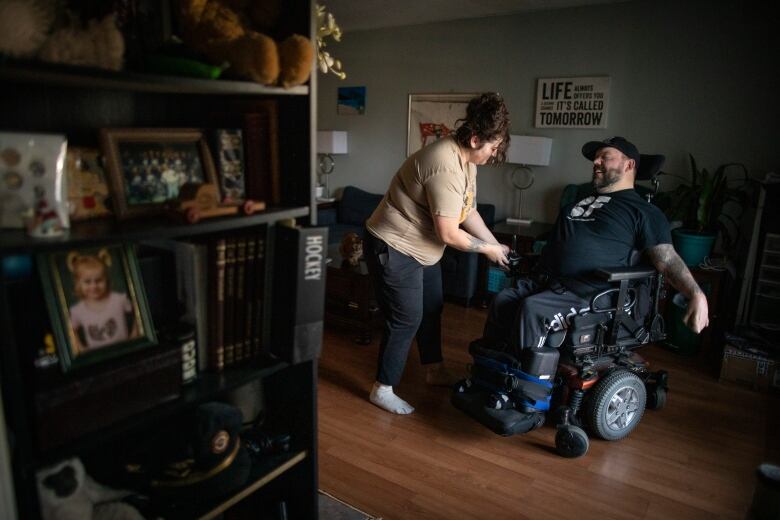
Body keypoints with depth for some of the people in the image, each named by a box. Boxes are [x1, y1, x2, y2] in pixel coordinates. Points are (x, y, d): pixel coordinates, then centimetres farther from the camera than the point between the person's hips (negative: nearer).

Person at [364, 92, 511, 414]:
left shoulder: (465, 159, 3)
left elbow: (468, 212, 11)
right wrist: (486, 250, -14)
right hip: (393, 248, -10)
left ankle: (434, 370, 38)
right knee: (406, 320, -3)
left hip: (421, 249, 10)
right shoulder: (447, 167, -30)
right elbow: (448, 234, -28)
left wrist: (497, 245, 6)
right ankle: (382, 390, 12)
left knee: (431, 309, 19)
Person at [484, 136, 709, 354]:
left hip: (587, 294, -6)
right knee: (501, 301, -17)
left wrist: (696, 294, -20)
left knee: (532, 310, -30)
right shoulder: (579, 196, 26)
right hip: (543, 281, 6)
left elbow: (667, 259, -4)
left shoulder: (642, 210, 6)